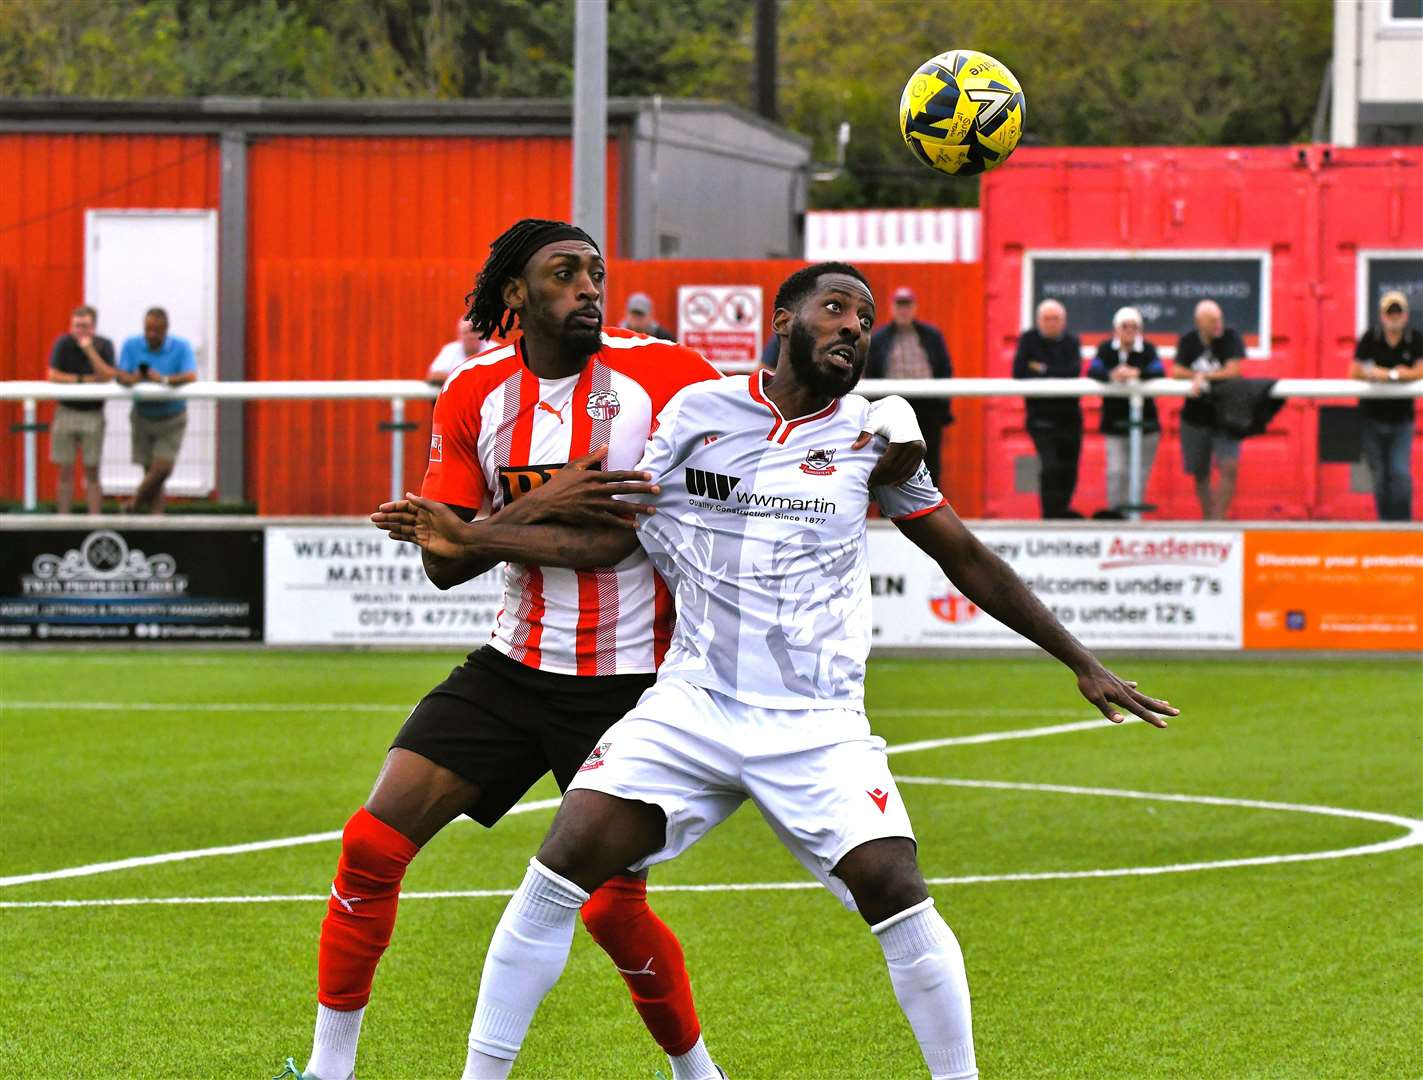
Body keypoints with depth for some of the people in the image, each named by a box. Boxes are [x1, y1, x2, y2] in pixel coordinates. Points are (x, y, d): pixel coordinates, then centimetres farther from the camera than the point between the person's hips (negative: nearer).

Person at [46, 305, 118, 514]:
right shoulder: (64, 343, -4)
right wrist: (84, 379, -13)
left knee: (92, 471, 0)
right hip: (66, 411, 0)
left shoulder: (104, 345, -3)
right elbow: (53, 376, -11)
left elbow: (108, 377, -16)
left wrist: (90, 350, -23)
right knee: (66, 471, 3)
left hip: (93, 413, 0)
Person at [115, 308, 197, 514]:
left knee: (162, 468, -11)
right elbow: (121, 376, -13)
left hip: (171, 419, -2)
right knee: (151, 471, 2)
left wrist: (164, 380, -40)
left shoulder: (181, 347, -10)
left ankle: (135, 505, 9)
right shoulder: (132, 345, -3)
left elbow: (191, 377, -24)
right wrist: (132, 379, -37)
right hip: (142, 417, 2)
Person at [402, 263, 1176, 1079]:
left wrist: (1084, 664, 13)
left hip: (817, 726, 0)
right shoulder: (697, 413, 6)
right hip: (692, 704, 0)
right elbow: (609, 538, 9)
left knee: (895, 891, -19)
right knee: (565, 863, -15)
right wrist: (473, 541, -1)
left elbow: (968, 560, 12)